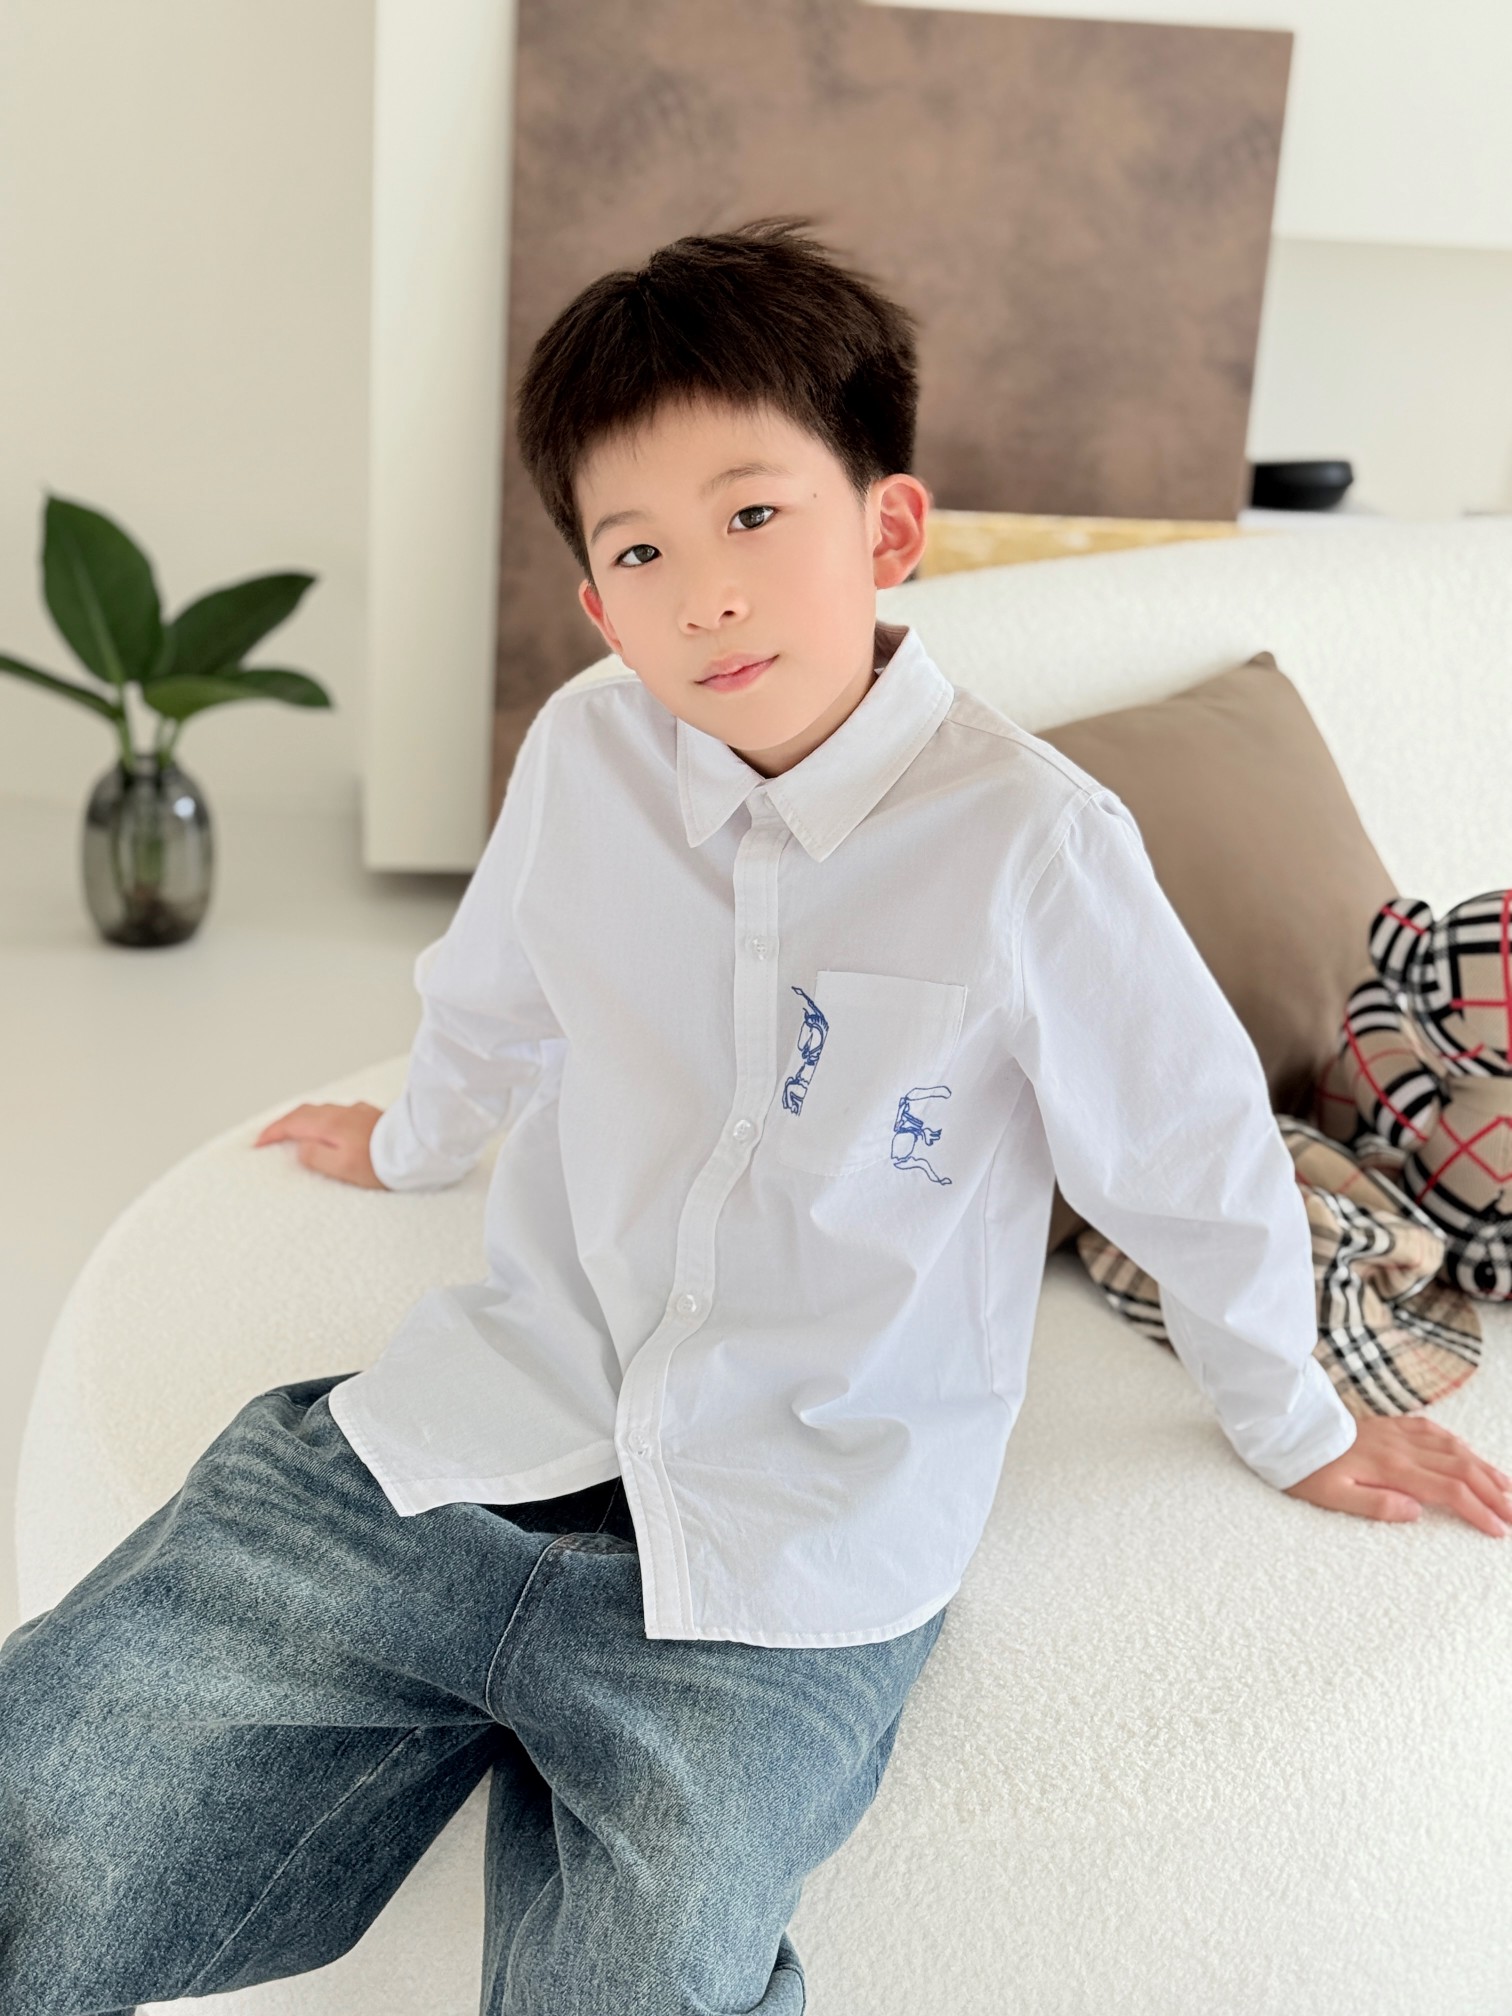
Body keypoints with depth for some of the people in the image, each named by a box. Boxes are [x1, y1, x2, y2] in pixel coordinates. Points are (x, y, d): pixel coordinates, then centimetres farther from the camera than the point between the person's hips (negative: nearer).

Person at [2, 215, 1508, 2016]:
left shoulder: (1028, 844, -14)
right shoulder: (583, 752, 0)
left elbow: (1197, 1166, 0)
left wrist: (1293, 1430, 14)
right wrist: (415, 1142, 40)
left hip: (786, 1573, -3)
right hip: (476, 1432, 4)